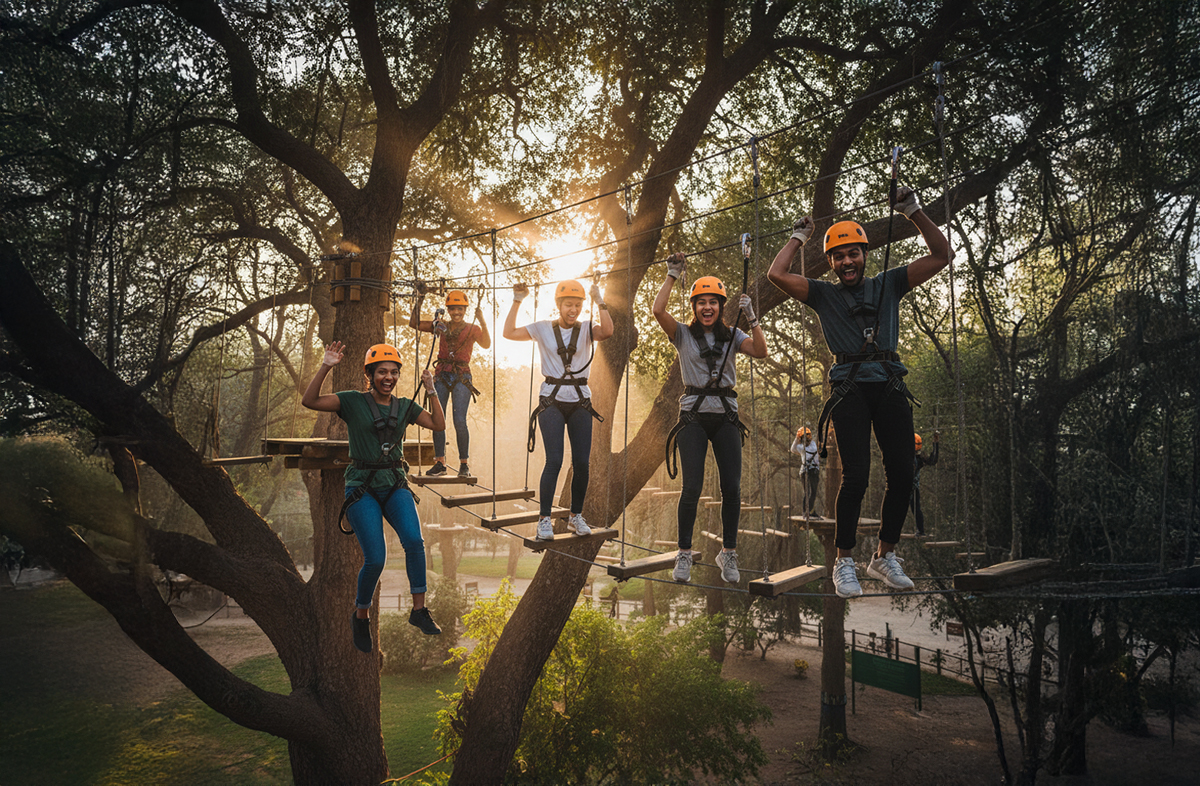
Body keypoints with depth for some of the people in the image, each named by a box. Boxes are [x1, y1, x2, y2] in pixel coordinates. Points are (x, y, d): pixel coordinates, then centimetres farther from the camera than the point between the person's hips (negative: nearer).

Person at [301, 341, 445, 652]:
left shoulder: (404, 406, 10)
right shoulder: (353, 402, -1)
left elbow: (439, 425, 7)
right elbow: (309, 401, -11)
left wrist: (431, 390, 0)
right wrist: (326, 367, -21)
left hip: (395, 486, 3)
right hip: (362, 488, -3)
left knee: (414, 540, -24)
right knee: (375, 559, -11)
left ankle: (419, 609, -12)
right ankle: (360, 616, 17)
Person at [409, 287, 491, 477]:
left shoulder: (472, 329, 3)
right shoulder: (440, 326, 11)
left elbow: (486, 344, -14)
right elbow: (414, 323, 8)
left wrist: (482, 321, -24)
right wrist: (420, 300, 0)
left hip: (461, 378, -3)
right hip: (441, 376, 3)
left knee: (459, 421, -11)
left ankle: (464, 463, 0)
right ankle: (439, 463, 8)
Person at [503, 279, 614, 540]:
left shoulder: (587, 329, 4)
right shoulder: (543, 328, 5)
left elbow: (607, 331, -17)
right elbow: (509, 333, -2)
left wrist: (599, 302, -19)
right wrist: (517, 302, -4)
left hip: (580, 402, 2)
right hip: (551, 401, -2)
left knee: (582, 462, 0)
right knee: (554, 461, -11)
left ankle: (576, 516, 19)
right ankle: (544, 519, 0)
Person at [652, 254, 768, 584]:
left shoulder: (732, 336, 11)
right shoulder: (683, 334, 4)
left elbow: (761, 352, -5)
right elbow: (658, 311, -13)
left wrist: (752, 319, -13)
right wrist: (672, 275, -8)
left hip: (725, 415, 2)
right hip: (693, 416, -2)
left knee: (732, 487, -2)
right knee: (692, 487, -8)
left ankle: (728, 555, 13)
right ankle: (684, 555, 7)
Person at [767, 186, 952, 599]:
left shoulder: (888, 285, 19)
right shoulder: (823, 294, 14)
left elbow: (941, 256, 16)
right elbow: (777, 274, 3)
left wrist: (913, 211, 10)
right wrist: (799, 236, 16)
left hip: (890, 385, 3)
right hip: (850, 389, -3)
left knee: (902, 474, -1)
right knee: (856, 476, -12)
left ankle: (885, 556, 16)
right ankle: (844, 562, 1)